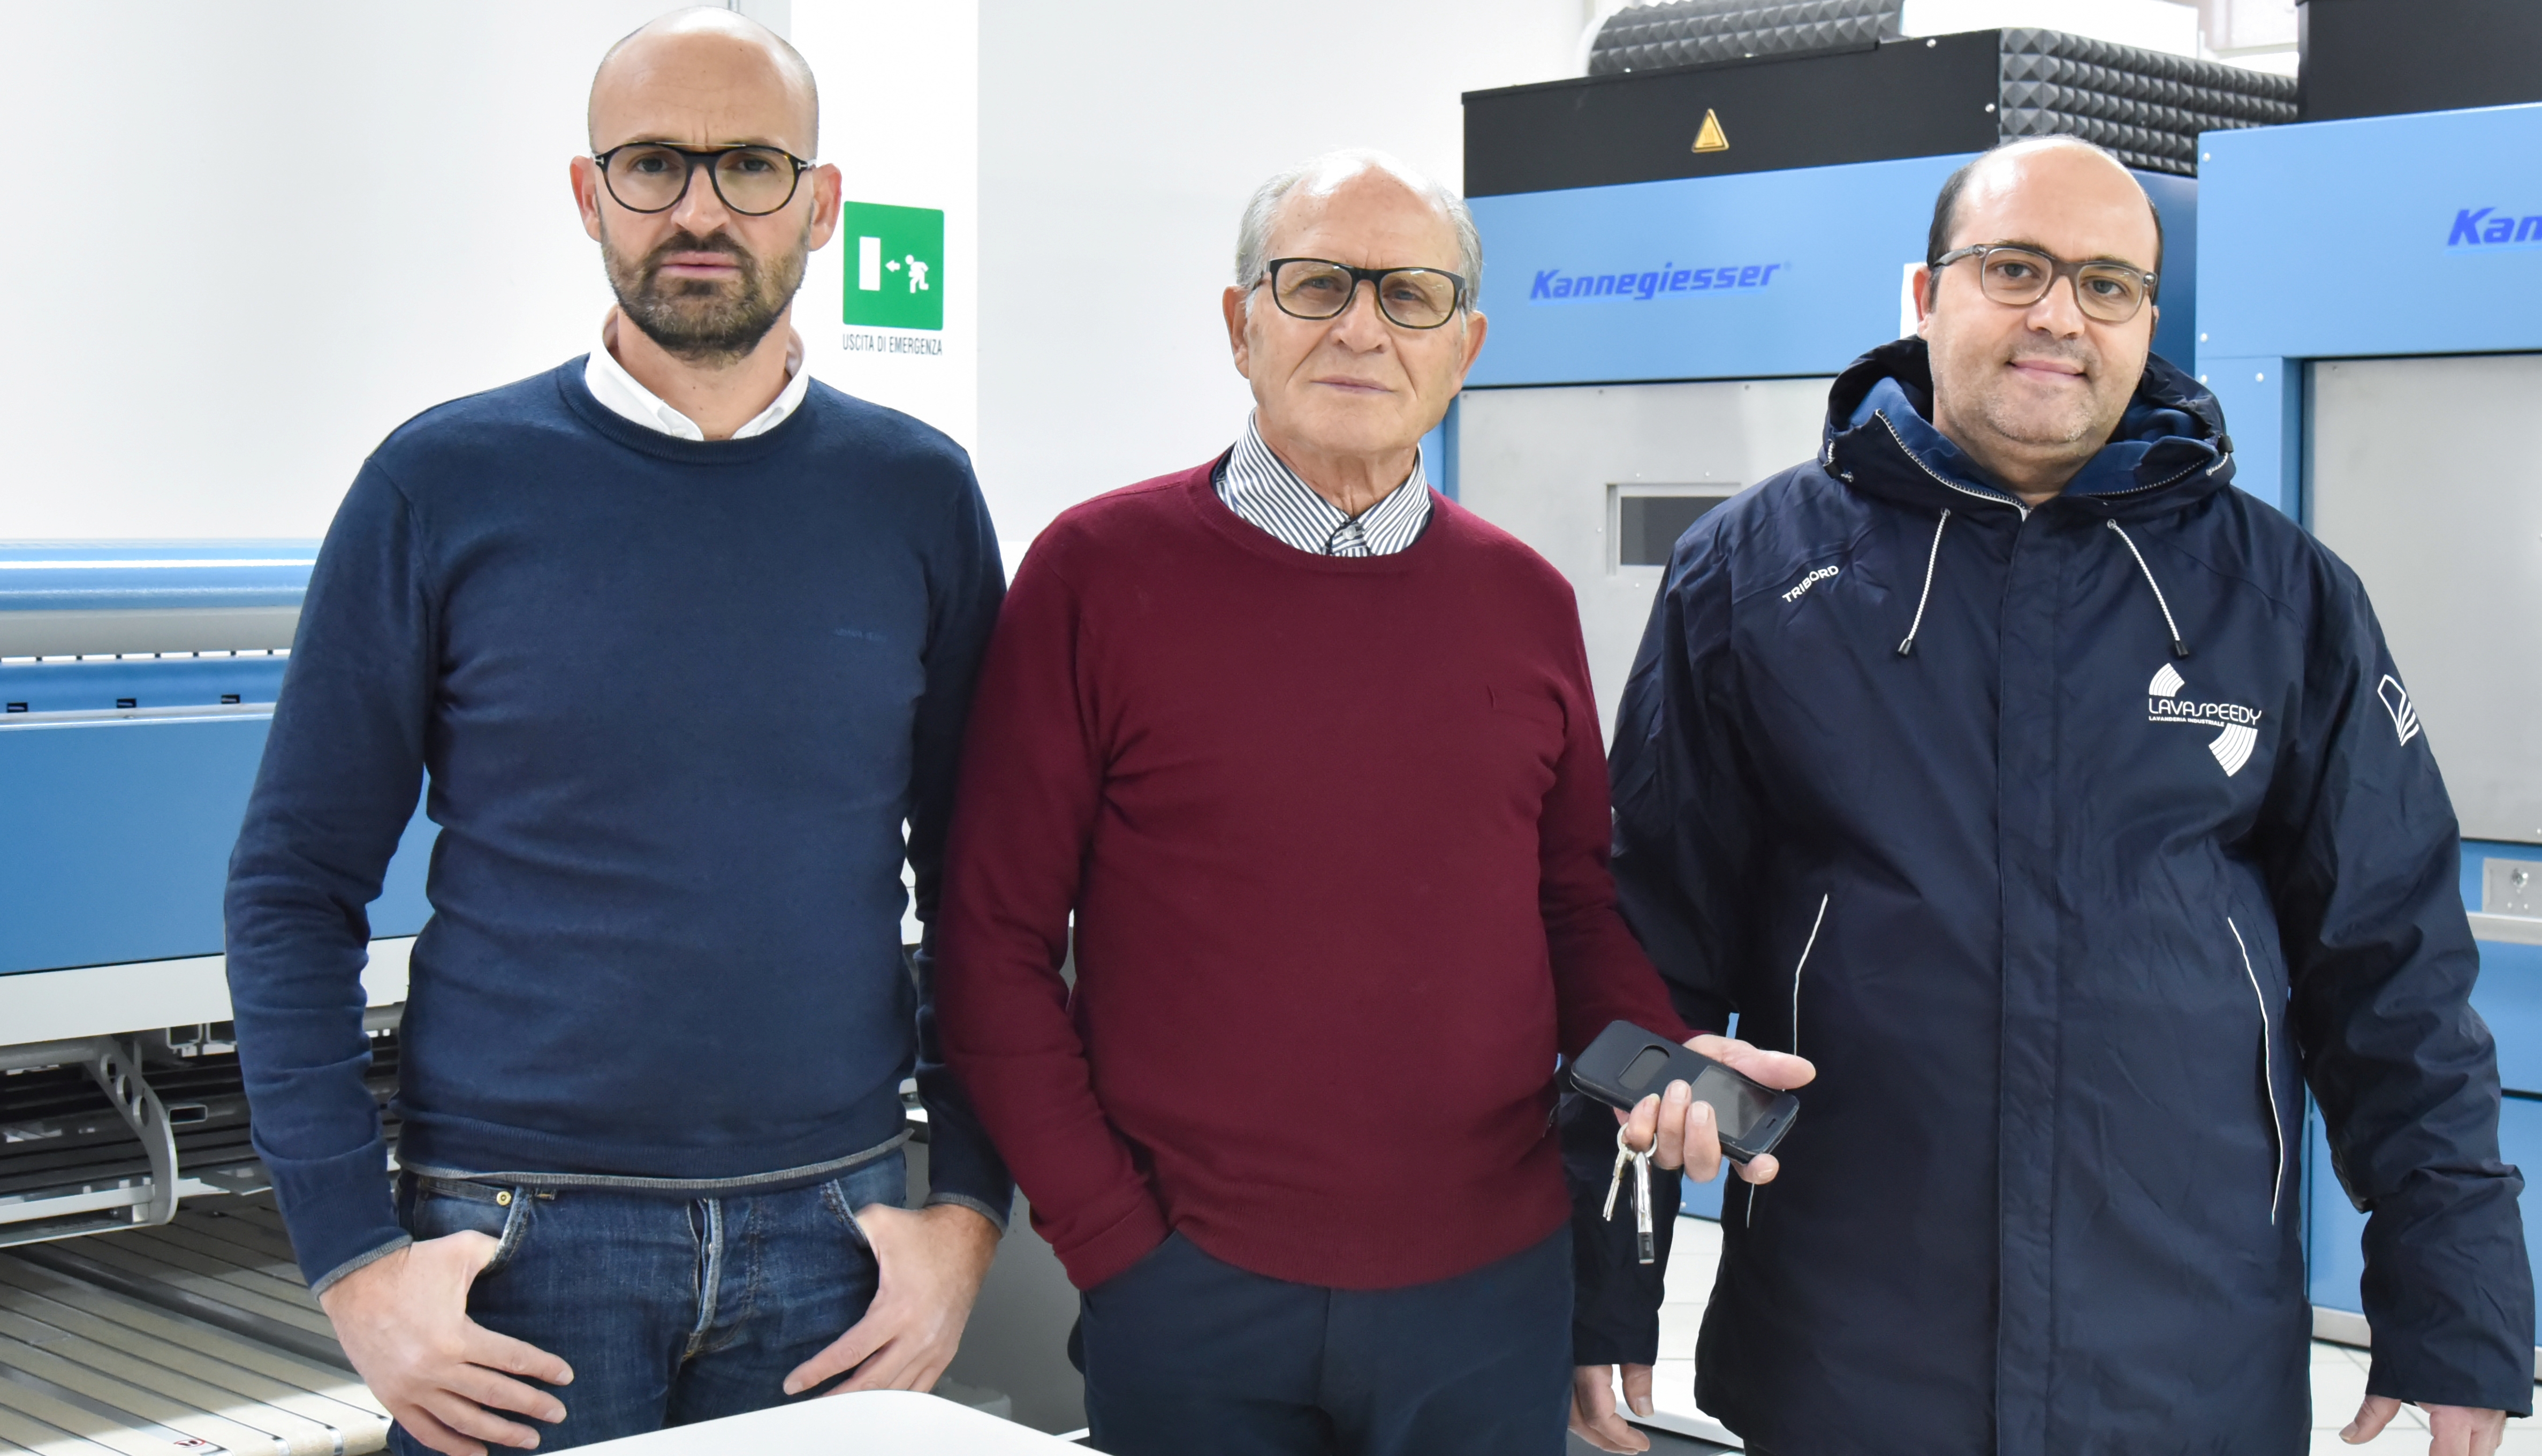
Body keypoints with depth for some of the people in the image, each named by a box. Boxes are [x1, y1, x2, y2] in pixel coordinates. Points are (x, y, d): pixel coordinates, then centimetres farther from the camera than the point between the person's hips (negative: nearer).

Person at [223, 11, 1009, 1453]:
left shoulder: (919, 495, 3)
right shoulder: (447, 483, -2)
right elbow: (295, 889, -1)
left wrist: (970, 1204, 0)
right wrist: (354, 1260, -7)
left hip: (827, 1226, 2)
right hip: (517, 1230, -1)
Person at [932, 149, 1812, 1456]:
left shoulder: (1525, 601, 6)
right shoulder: (1098, 572, -4)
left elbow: (1578, 900, 14)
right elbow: (996, 942, -4)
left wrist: (1655, 1057, -6)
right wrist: (1109, 1239, -8)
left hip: (1492, 1290, 3)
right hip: (1192, 1296, -3)